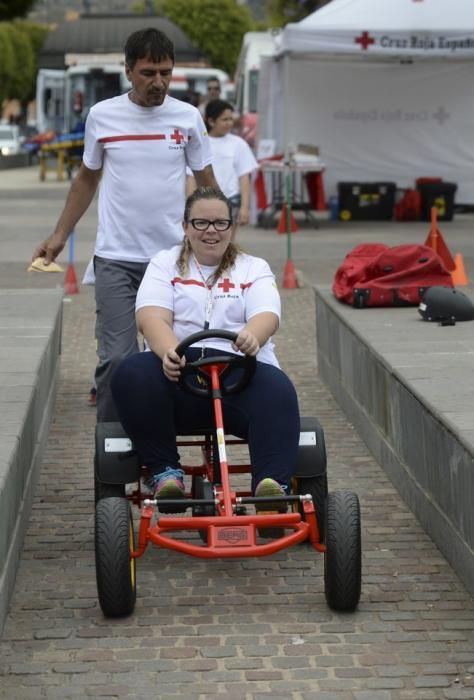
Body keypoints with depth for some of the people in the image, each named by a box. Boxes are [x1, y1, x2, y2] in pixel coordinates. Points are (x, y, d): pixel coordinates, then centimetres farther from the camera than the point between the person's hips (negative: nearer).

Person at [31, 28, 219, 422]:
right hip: (115, 258, -1)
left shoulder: (187, 117, 1)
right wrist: (59, 236, 12)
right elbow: (87, 180, 14)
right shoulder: (102, 115, 1)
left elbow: (207, 183, 9)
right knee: (116, 357, -5)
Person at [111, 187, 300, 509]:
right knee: (131, 374, -31)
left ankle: (273, 483, -43)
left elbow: (267, 316, -4)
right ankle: (164, 469, -23)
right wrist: (169, 351, -27)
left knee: (277, 390, -34)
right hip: (178, 372, 0)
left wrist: (252, 336, -31)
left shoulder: (254, 269, 18)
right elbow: (152, 316, -2)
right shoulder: (165, 264, 17)